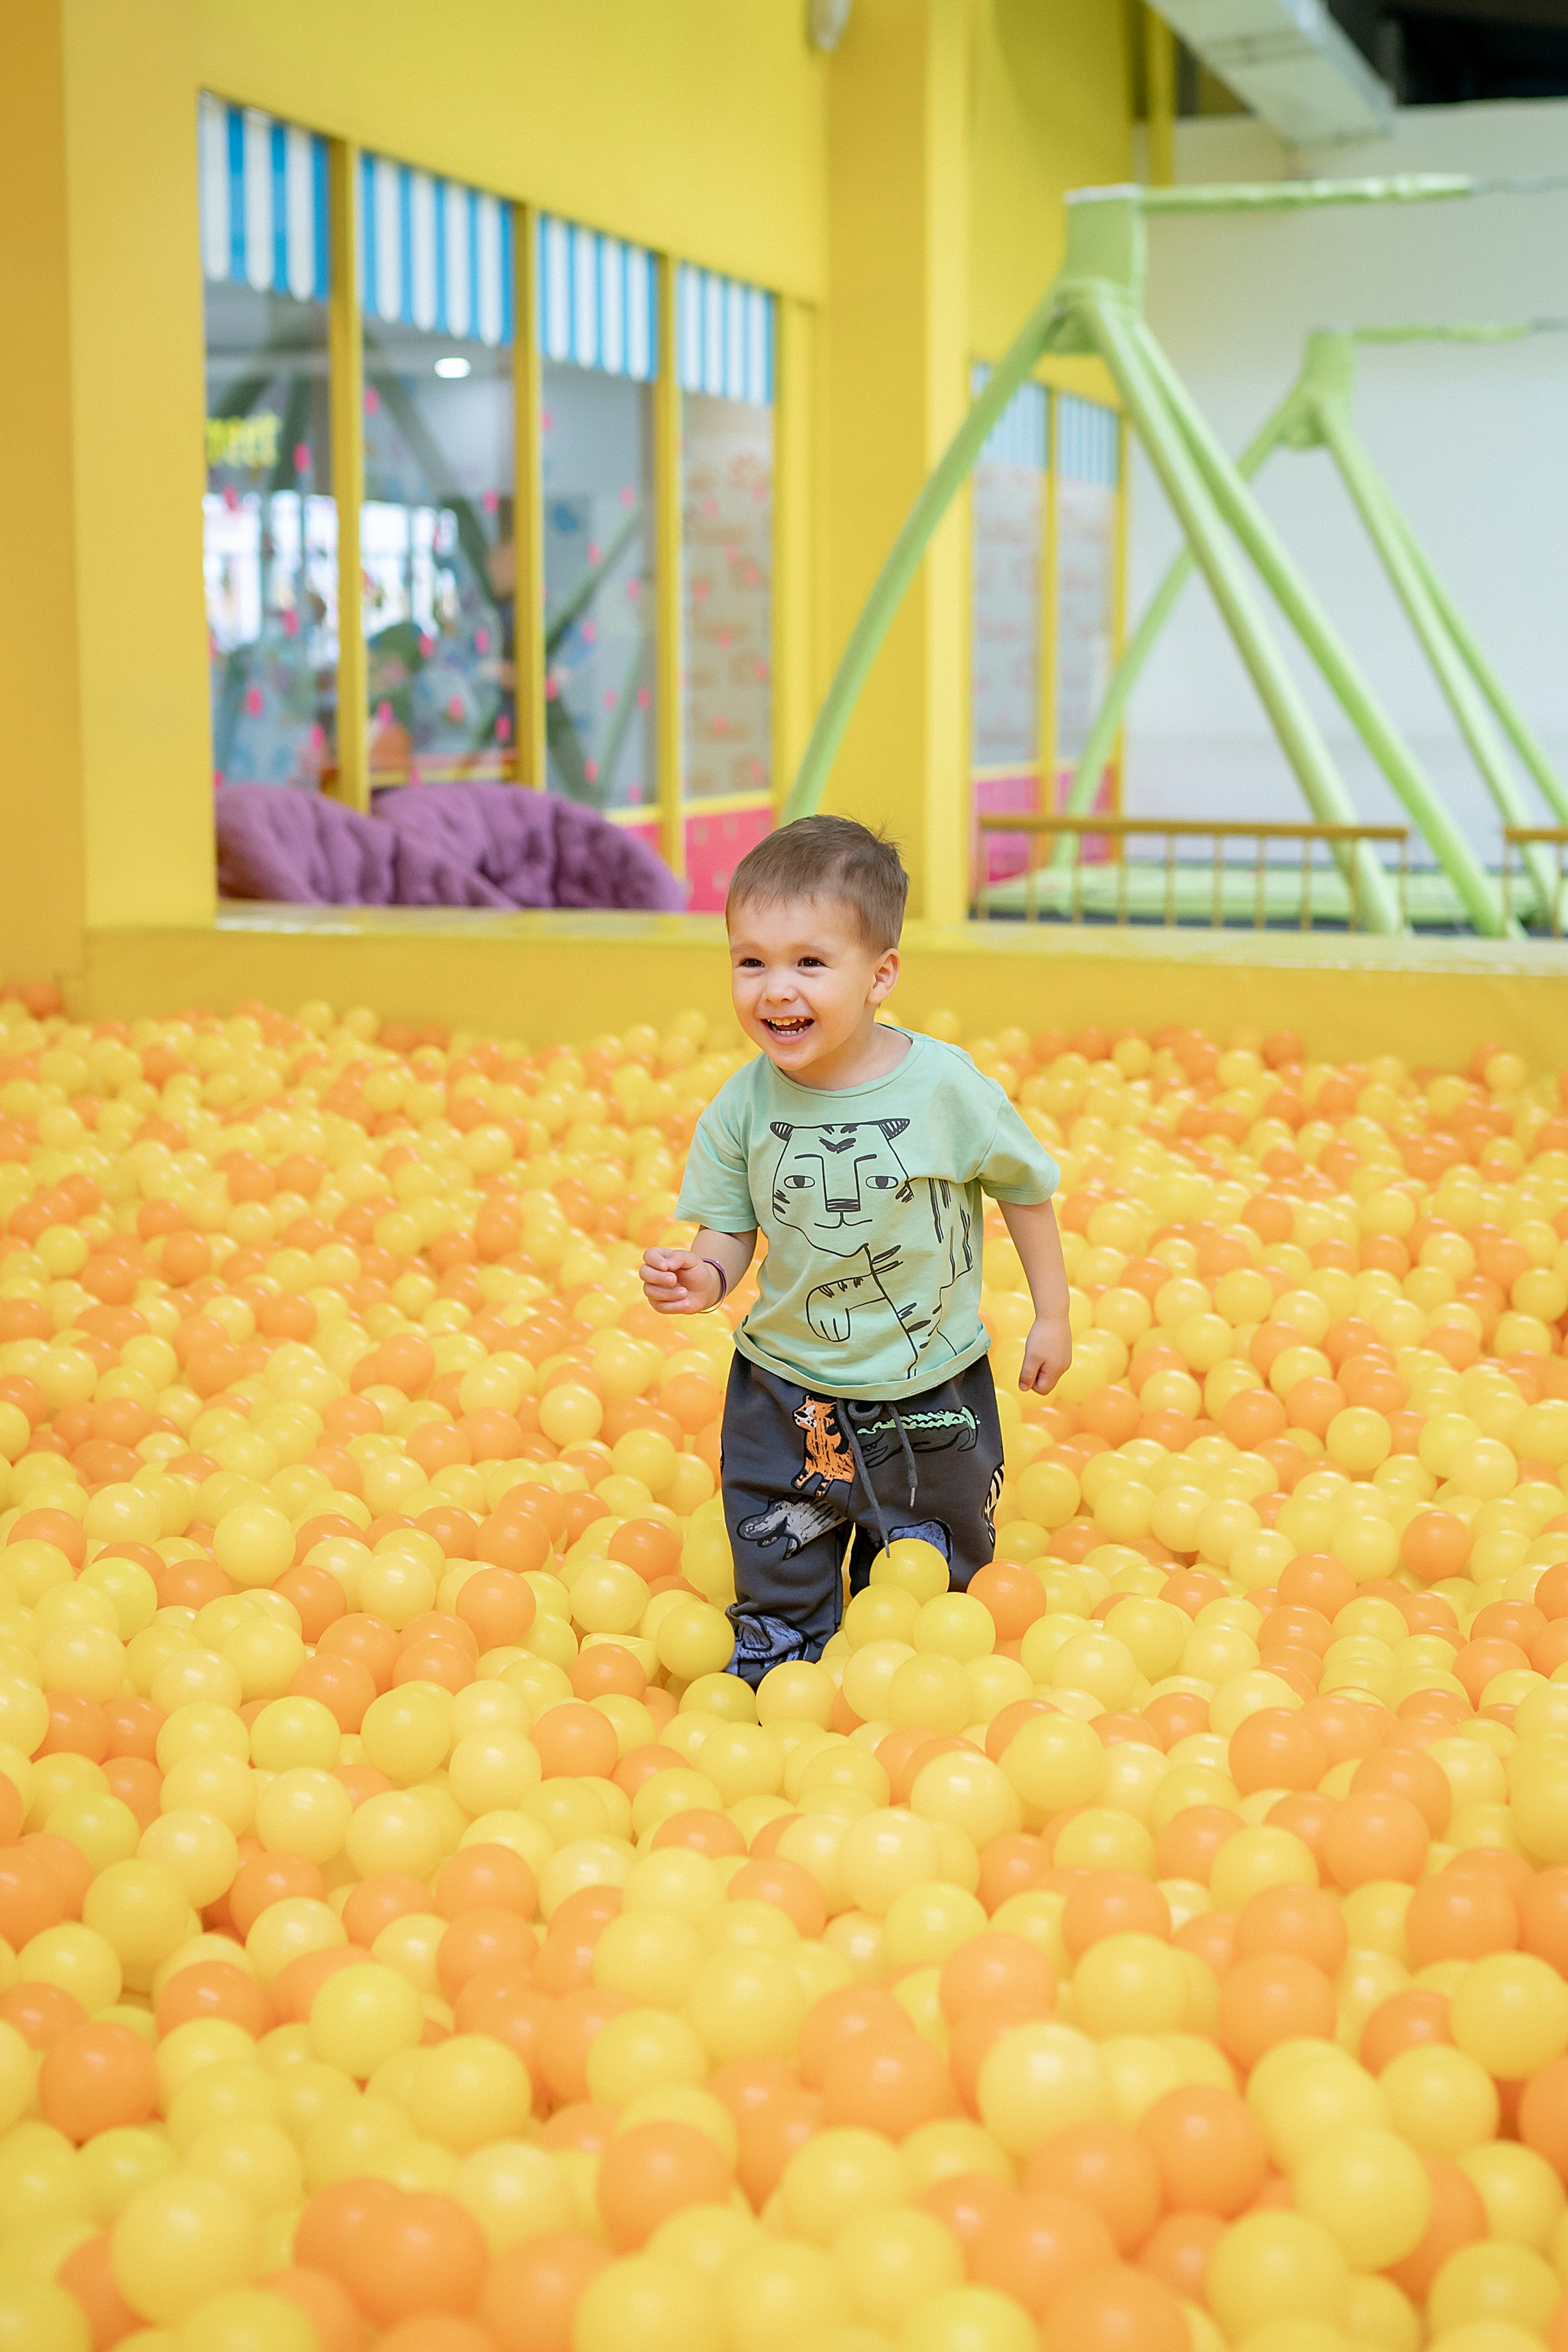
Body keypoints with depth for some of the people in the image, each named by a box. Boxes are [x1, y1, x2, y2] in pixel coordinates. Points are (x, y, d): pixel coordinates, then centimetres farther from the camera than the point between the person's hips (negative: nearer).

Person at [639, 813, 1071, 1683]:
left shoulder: (943, 1085, -19)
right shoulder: (743, 1108, -14)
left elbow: (1024, 1186, -4)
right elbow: (731, 1227, -2)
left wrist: (1052, 1316, 3)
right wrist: (703, 1275, -25)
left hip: (930, 1396, 0)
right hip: (787, 1395, 1)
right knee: (777, 1585, 11)